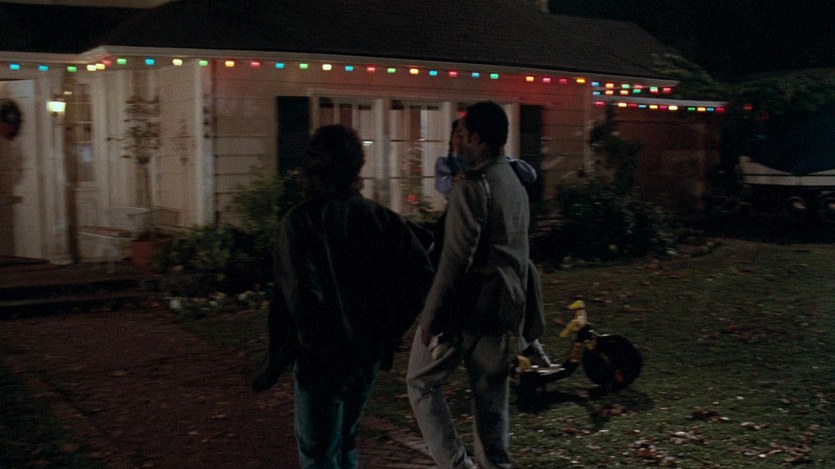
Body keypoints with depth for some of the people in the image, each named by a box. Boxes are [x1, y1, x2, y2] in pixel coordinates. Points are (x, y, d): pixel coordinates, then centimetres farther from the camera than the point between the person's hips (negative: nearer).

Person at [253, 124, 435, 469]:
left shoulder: (300, 221, -14)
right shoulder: (380, 218, -1)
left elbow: (299, 296, -25)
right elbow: (421, 274, -7)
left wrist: (278, 361, -13)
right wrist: (388, 331, 3)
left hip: (321, 360, -5)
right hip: (368, 355, 5)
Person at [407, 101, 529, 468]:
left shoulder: (472, 185, -16)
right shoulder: (516, 185, 12)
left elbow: (456, 258, -20)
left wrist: (430, 316, -16)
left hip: (467, 304, -8)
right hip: (502, 305, 8)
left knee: (422, 382, 7)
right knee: (491, 393, 13)